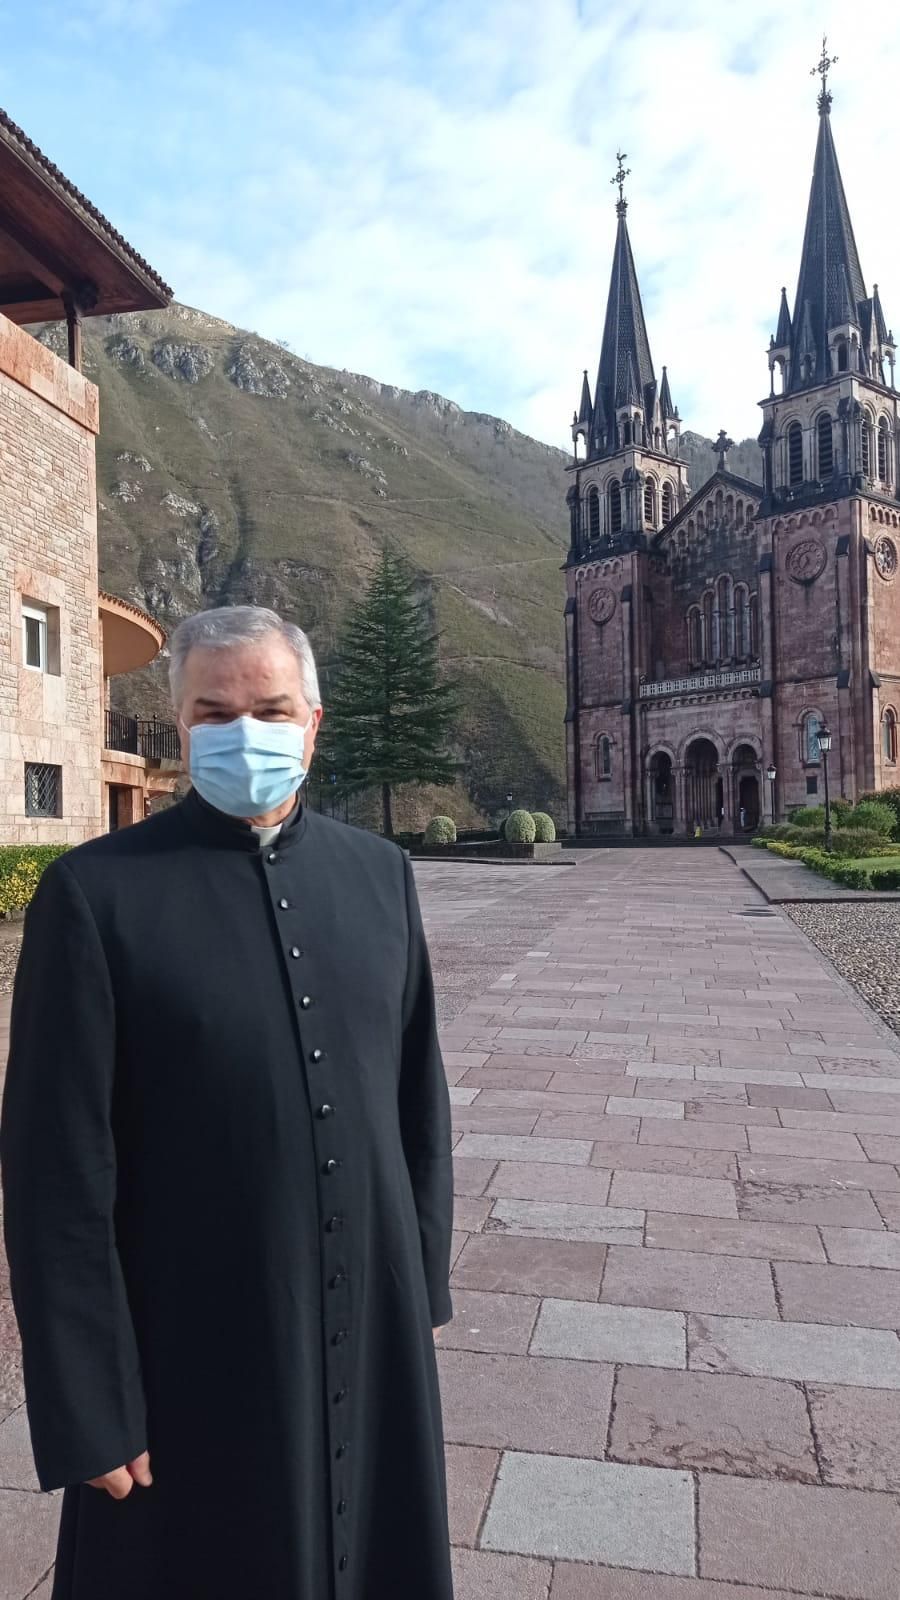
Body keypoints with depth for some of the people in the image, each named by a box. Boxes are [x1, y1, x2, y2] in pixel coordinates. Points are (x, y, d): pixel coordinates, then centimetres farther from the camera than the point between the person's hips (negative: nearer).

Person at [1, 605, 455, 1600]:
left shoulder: (378, 872, 0)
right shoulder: (95, 893, -14)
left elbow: (418, 1095, 6)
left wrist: (425, 1277, 9)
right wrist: (89, 1409, -9)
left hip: (375, 1332, 4)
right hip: (194, 1359, -4)